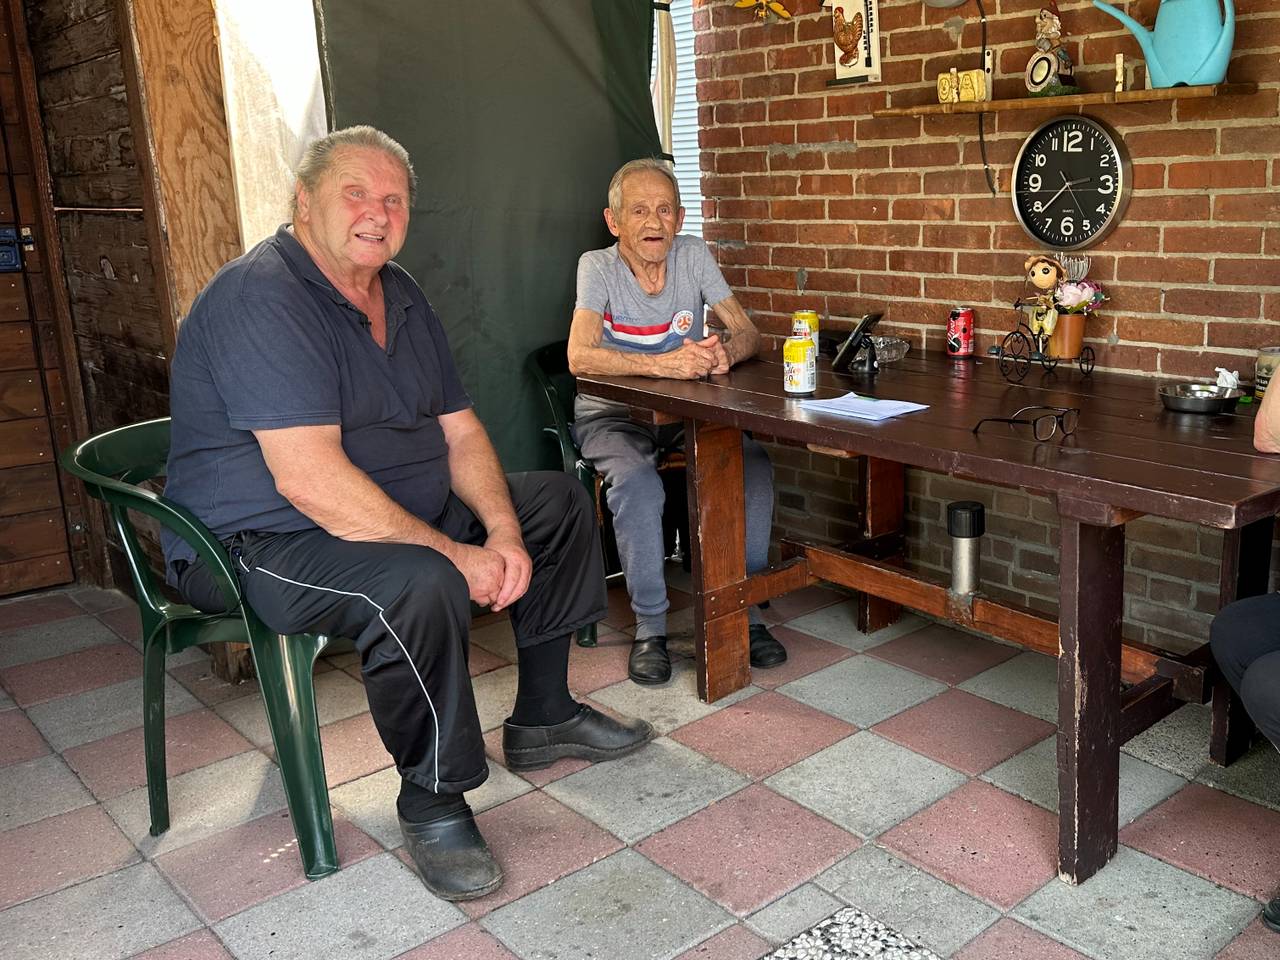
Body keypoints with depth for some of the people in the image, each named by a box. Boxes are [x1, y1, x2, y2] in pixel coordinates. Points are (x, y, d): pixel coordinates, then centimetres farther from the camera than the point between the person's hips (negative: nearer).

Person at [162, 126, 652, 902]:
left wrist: (503, 530, -11)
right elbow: (310, 479, -31)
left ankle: (542, 718, 19)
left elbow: (460, 430, 6)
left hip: (408, 510, 10)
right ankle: (433, 803, -14)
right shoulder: (261, 299, -22)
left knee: (562, 503, 10)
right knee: (419, 585, -39)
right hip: (265, 542, -9)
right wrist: (456, 553, -28)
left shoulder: (400, 295, 7)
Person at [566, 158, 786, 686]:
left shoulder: (693, 255, -2)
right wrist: (665, 364, -40)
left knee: (754, 463, -21)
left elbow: (748, 332, -4)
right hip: (612, 412, -3)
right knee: (637, 482, -34)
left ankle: (744, 609, -8)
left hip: (686, 409, 4)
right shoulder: (597, 266, -12)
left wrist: (724, 351, -29)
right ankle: (650, 628, -18)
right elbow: (580, 356, -27)